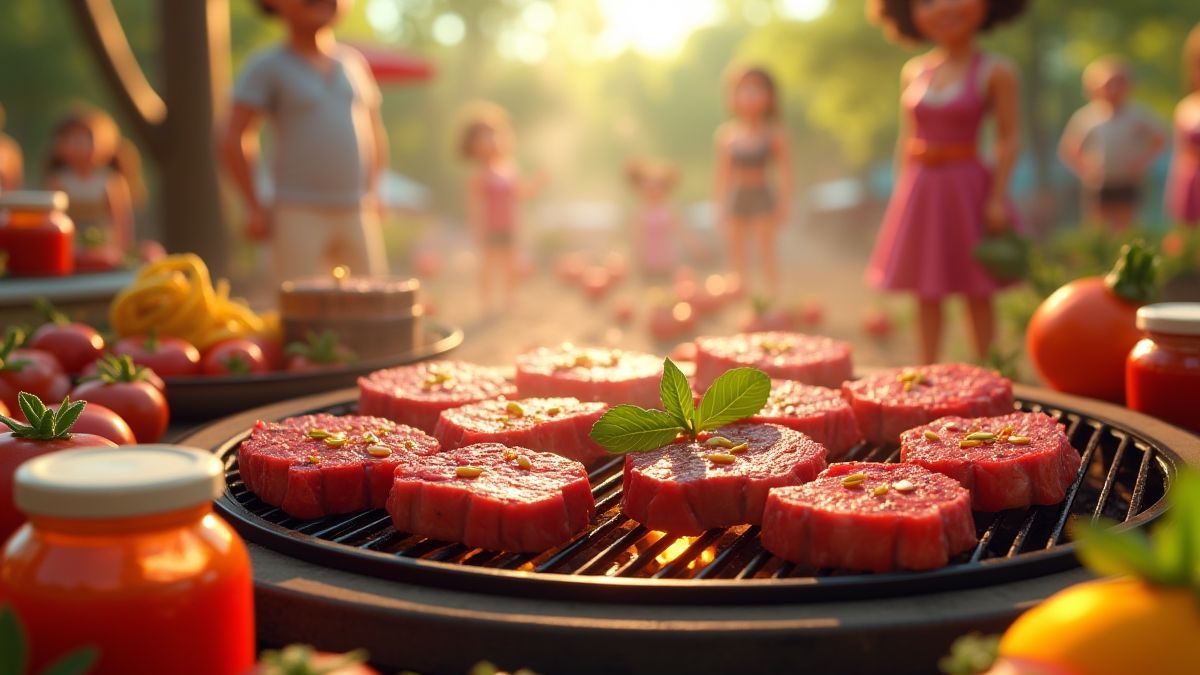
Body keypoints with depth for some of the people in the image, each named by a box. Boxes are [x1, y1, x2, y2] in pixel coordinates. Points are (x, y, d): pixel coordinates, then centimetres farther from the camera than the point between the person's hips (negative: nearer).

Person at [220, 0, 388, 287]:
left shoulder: (354, 62, 14)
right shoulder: (266, 67, -1)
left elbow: (375, 131, 24)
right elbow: (234, 139, -4)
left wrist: (374, 189, 14)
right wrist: (255, 206, -7)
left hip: (357, 213, 5)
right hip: (299, 216, -4)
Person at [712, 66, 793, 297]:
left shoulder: (774, 134, -6)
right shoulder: (726, 133, 1)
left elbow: (784, 170, -3)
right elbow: (723, 173, 7)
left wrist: (784, 203, -6)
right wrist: (719, 204, 6)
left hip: (763, 197, -3)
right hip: (736, 198, 3)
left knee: (767, 253, 1)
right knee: (737, 254, 7)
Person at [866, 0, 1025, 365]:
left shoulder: (995, 71, -7)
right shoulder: (914, 71, 6)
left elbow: (1009, 138, -8)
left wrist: (998, 197, -13)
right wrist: (904, 190, 8)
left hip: (967, 187, -4)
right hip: (919, 188, 4)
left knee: (977, 292, 5)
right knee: (925, 292, 10)